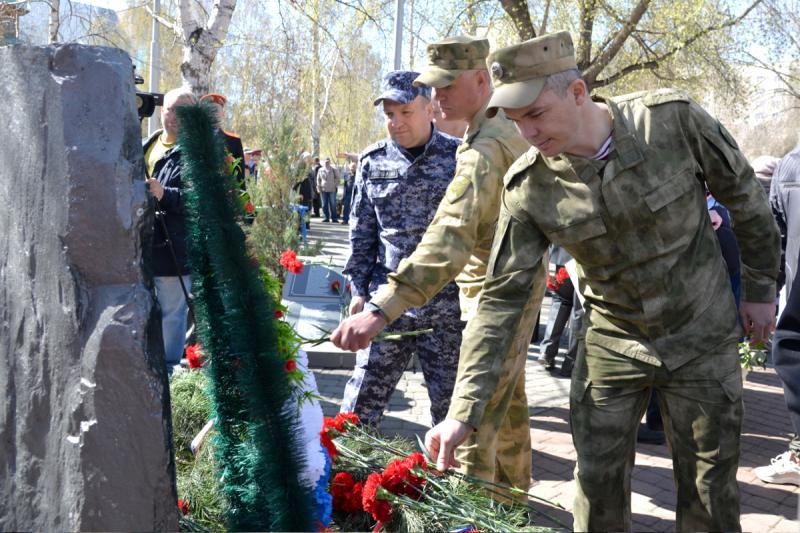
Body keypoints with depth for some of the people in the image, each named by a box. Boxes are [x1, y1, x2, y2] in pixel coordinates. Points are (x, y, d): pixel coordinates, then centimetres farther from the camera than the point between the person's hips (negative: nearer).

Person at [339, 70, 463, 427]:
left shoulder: (459, 157, -2)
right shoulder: (373, 162, 6)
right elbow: (361, 232, 12)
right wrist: (358, 290, 8)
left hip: (447, 305, -2)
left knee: (449, 401, 9)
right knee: (363, 397, 5)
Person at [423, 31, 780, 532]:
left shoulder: (673, 119, -19)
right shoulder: (529, 187, -16)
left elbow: (743, 193, -3)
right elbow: (503, 298, -14)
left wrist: (761, 287, 4)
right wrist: (464, 411, -19)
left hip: (702, 338, -1)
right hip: (611, 344, 1)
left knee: (711, 490, 9)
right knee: (598, 488, 7)